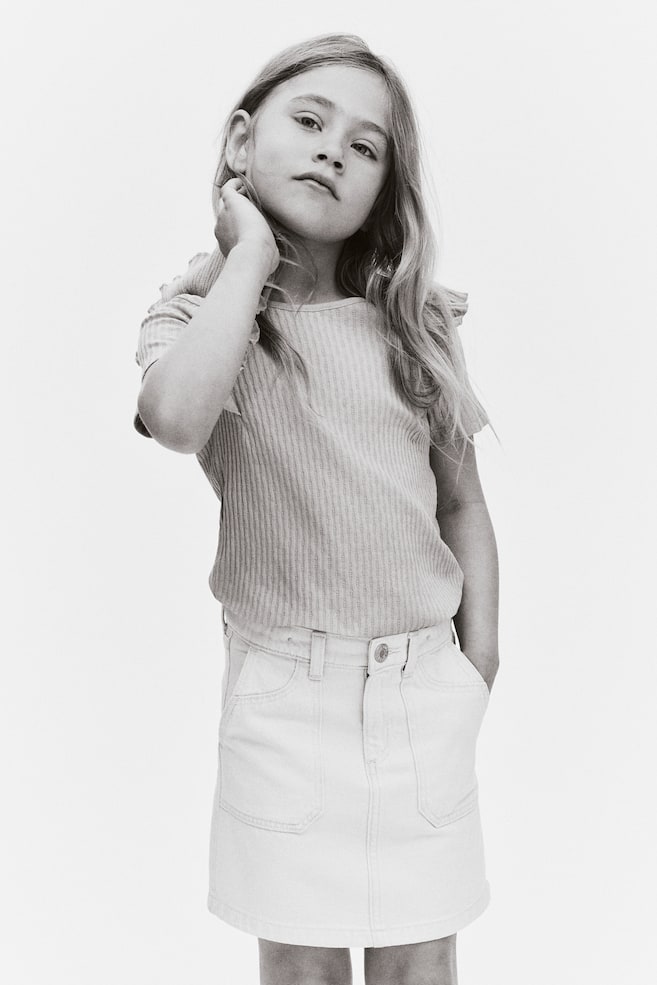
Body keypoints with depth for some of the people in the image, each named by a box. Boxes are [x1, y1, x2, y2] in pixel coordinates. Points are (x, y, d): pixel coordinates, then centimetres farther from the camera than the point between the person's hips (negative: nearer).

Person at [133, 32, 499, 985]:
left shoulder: (416, 323, 2)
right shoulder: (194, 311, -4)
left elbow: (464, 505, 7)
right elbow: (175, 419, -29)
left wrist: (477, 672, 4)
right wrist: (253, 253, -18)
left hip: (424, 683, 2)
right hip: (282, 686, -1)